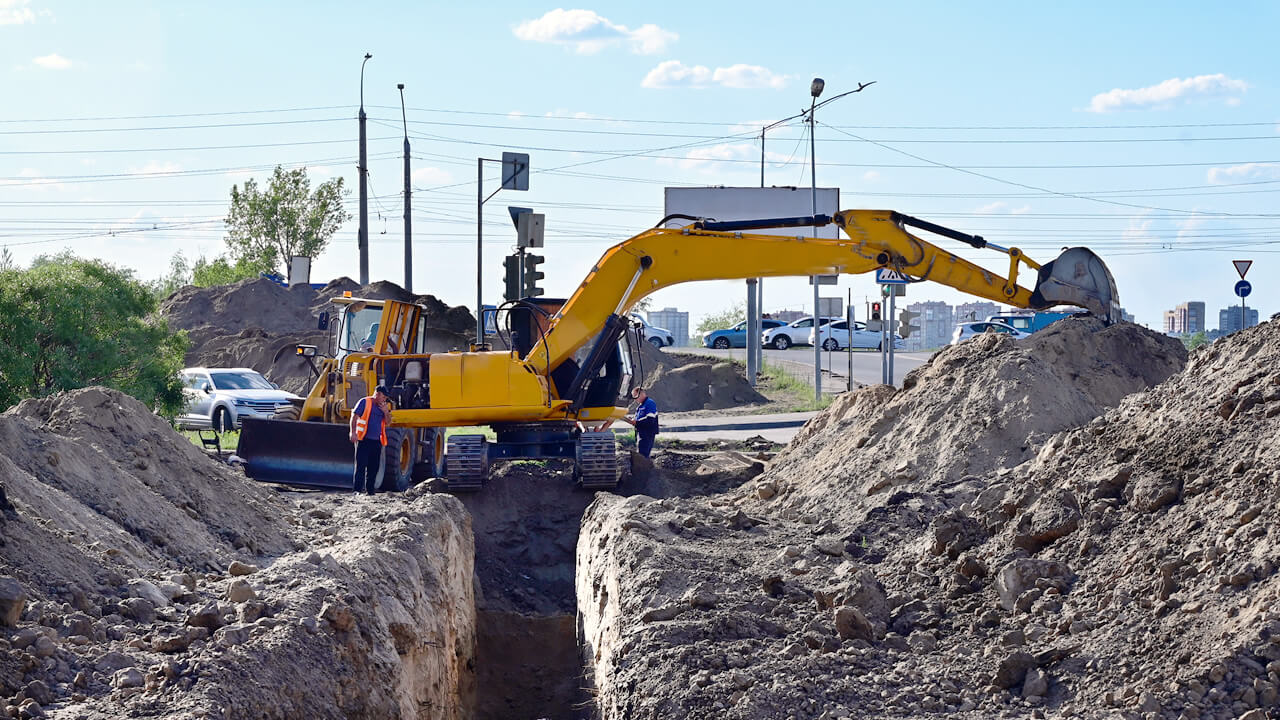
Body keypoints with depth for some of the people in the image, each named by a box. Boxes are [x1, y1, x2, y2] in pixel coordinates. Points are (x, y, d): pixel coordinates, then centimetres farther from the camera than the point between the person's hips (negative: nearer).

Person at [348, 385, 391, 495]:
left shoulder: (384, 406, 16)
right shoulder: (364, 402, -2)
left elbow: (388, 422, 15)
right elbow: (354, 417, -6)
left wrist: (386, 412, -3)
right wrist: (353, 432, -15)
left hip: (376, 441, 6)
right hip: (364, 439, -6)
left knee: (374, 466, 7)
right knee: (361, 465, -8)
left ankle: (370, 489, 15)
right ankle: (357, 489, -8)